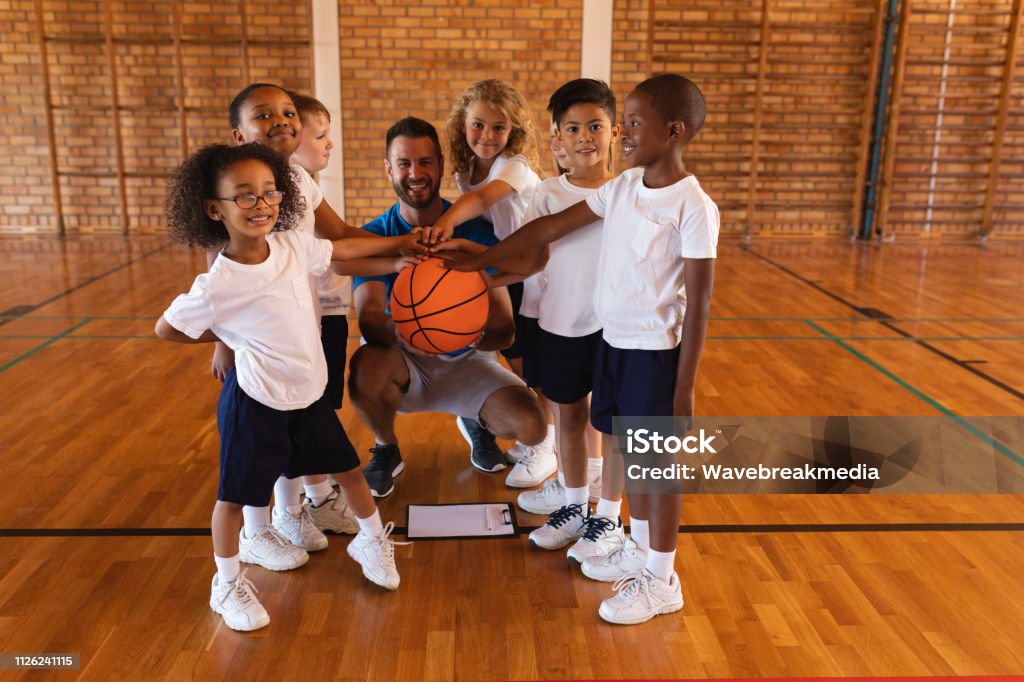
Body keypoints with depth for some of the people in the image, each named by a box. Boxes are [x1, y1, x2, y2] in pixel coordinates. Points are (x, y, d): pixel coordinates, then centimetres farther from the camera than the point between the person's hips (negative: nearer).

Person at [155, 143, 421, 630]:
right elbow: (166, 329, -7)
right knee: (235, 494, 9)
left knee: (347, 467, 17)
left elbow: (344, 249, 10)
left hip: (308, 393, 6)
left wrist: (401, 244, 19)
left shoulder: (292, 245, -9)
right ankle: (227, 583, 32)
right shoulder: (217, 286, -22)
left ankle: (371, 540, 43)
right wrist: (226, 337, -1)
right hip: (255, 402, -5)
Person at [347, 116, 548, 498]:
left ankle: (477, 423, 16)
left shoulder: (474, 230, -10)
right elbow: (369, 322, -25)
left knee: (532, 427, -24)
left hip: (467, 361, 0)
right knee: (365, 365, -36)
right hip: (404, 361, 0)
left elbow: (504, 329, -17)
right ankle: (386, 451, -2)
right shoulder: (375, 236, -10)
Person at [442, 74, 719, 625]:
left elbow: (698, 304, -16)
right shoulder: (623, 186, 4)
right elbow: (551, 227, 7)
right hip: (613, 340, 7)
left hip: (655, 351, -7)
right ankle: (640, 549, 39)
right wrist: (481, 260, 6)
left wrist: (685, 385, -15)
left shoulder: (693, 207, -17)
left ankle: (661, 580, 22)